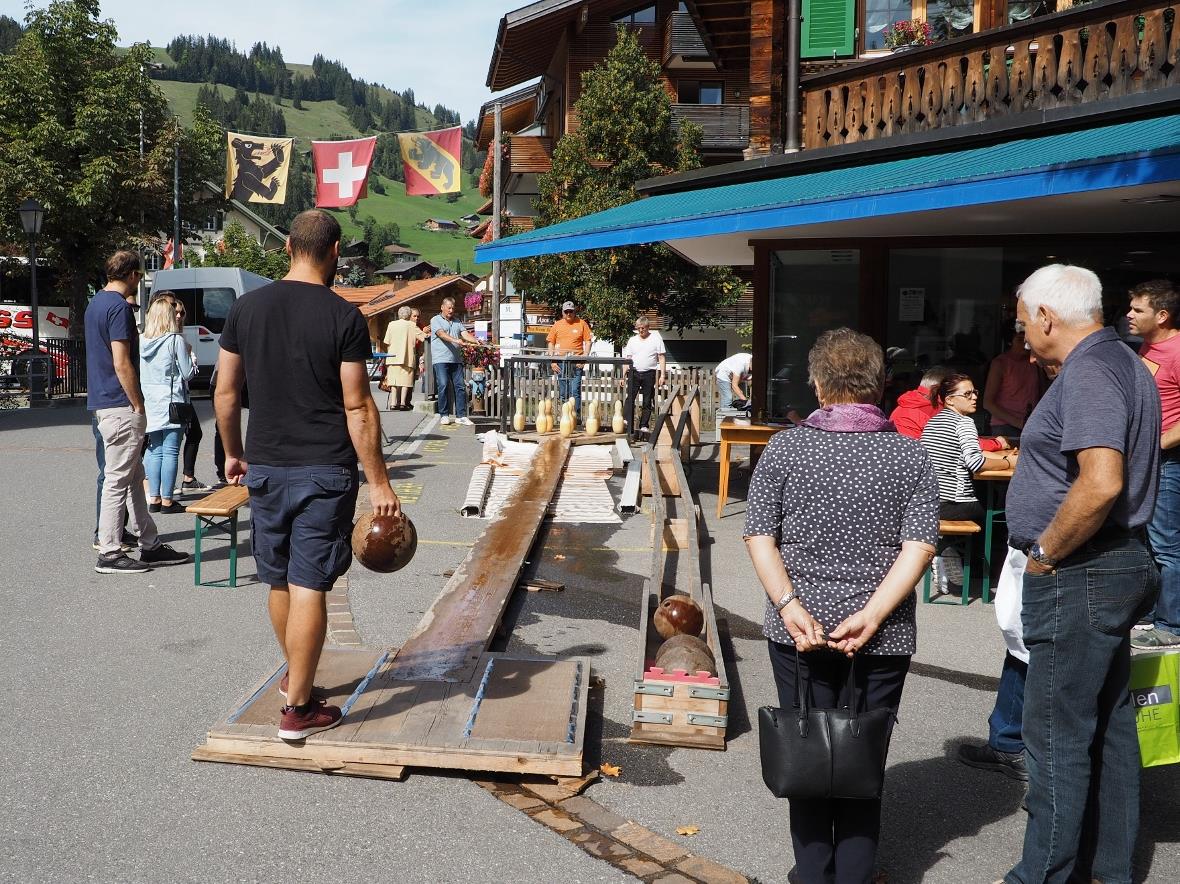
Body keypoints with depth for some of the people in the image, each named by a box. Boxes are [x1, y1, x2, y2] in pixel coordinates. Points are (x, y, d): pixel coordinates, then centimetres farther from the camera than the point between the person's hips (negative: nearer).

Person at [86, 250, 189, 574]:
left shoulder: (95, 304, 16)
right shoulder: (119, 306, -15)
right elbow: (122, 364, -21)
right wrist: (138, 405, -14)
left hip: (102, 402, 10)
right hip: (120, 405, -10)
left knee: (133, 476, 14)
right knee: (118, 480, -4)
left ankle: (150, 544, 21)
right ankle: (109, 553, 3)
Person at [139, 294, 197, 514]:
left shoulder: (142, 341, 6)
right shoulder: (176, 340, -11)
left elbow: (140, 373, 12)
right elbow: (188, 373, -7)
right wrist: (189, 356, 9)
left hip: (149, 403, 6)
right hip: (171, 402, -6)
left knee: (154, 451, 12)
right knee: (170, 452, -1)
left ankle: (153, 498, 15)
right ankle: (166, 501, 1)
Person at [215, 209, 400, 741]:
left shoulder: (246, 308, 3)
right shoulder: (344, 318, -10)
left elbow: (225, 391, 7)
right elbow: (358, 407, -12)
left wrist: (233, 453, 21)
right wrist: (379, 482, -7)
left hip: (265, 467, 4)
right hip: (325, 470, -4)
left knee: (279, 581, 18)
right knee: (309, 586, 0)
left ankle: (295, 674, 38)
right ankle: (298, 709, 7)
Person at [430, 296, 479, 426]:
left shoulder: (457, 322, 19)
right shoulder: (436, 320, 3)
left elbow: (465, 334, 6)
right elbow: (442, 334, -14)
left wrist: (476, 341, -15)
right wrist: (455, 340, -31)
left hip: (456, 360, 5)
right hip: (440, 360, -5)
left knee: (460, 386, -1)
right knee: (443, 385, -10)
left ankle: (461, 415, 2)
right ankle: (444, 415, -1)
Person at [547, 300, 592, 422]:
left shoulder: (582, 324, 4)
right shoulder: (557, 325, 10)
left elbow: (588, 342, 3)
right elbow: (551, 343, 12)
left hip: (576, 363, -3)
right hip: (560, 363, 3)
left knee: (575, 391, -10)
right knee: (562, 392, 6)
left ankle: (576, 417, -7)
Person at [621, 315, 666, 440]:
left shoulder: (656, 339, 5)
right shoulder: (632, 340, 12)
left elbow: (662, 358, 3)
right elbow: (627, 359, 13)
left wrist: (662, 375, -5)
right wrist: (623, 375, 5)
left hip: (649, 374, -1)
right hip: (634, 373, 1)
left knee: (647, 402, 3)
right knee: (630, 400, -11)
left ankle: (643, 427, 11)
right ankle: (628, 428, -14)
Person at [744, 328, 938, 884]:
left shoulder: (785, 448, -3)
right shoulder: (911, 456, -2)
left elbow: (759, 536, -7)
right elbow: (919, 547, -9)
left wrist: (789, 605, -12)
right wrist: (869, 617, -13)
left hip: (798, 631, 0)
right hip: (883, 639, 1)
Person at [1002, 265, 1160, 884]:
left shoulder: (1088, 371, -18)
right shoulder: (1123, 363, 15)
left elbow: (1102, 482, -30)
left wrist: (1044, 553, -18)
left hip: (1079, 577, -11)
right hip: (1118, 567, 11)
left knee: (1057, 738, -1)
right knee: (1107, 728, 17)